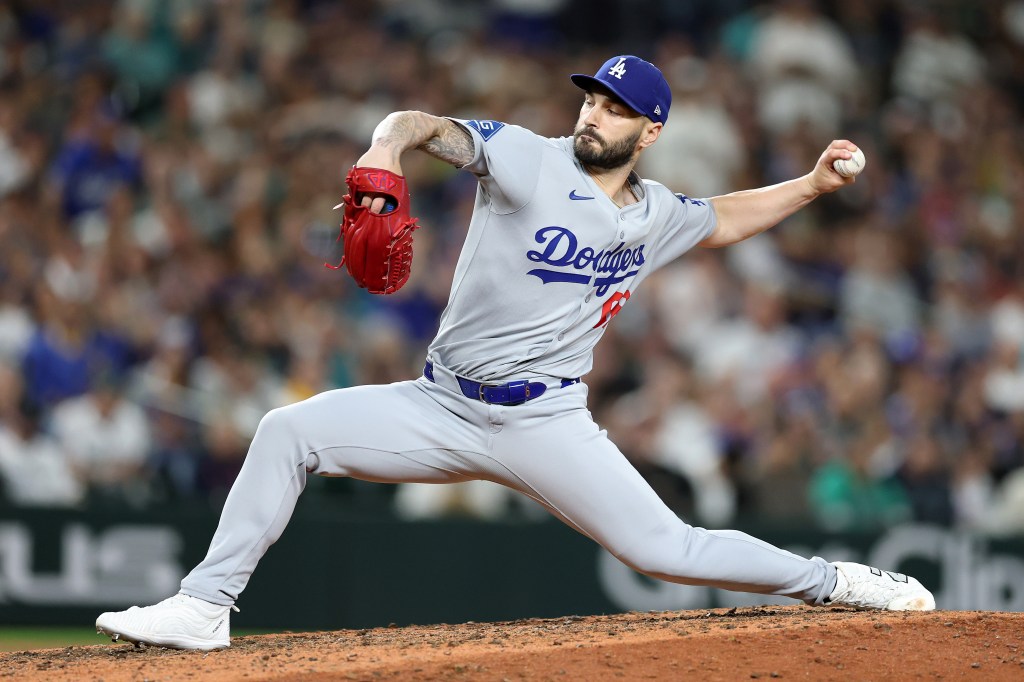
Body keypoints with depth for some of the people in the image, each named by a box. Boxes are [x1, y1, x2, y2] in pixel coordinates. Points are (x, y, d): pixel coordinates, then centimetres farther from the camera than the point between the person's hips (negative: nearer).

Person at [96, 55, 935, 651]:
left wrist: (813, 185, 19)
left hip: (545, 423, 1)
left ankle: (832, 583, 14)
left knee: (666, 548, -8)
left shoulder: (654, 216, 7)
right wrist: (390, 144, -42)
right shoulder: (527, 161, -5)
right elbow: (430, 126, -19)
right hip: (441, 410, -1)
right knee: (289, 431, -16)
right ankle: (205, 607, -10)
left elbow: (721, 221, 30)